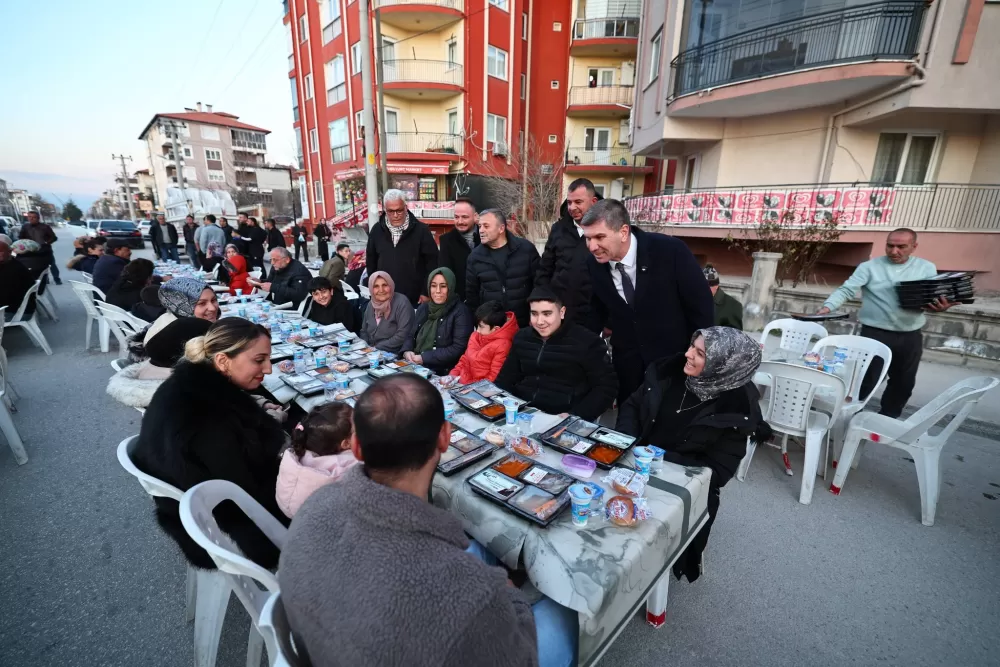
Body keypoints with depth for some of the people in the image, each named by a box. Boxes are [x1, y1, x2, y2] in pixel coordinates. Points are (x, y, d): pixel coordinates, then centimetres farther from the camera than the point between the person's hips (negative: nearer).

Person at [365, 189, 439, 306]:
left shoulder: (421, 230, -9)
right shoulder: (376, 230, 3)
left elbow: (432, 264, -7)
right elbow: (371, 263, 13)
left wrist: (427, 292, -8)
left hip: (415, 299, -3)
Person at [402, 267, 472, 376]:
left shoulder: (460, 312, -7)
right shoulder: (423, 308, 13)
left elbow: (458, 349, -14)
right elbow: (412, 336, 18)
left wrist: (424, 358, -16)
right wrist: (407, 351, -4)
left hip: (443, 373, -6)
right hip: (415, 367, 6)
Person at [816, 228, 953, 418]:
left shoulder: (927, 268, 7)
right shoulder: (869, 267, -4)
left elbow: (934, 297, 2)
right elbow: (846, 290, -12)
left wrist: (939, 307, -22)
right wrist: (828, 306, -30)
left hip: (911, 336, 4)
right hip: (875, 333, -4)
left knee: (904, 382, 16)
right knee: (866, 379, -2)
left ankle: (888, 418, 33)